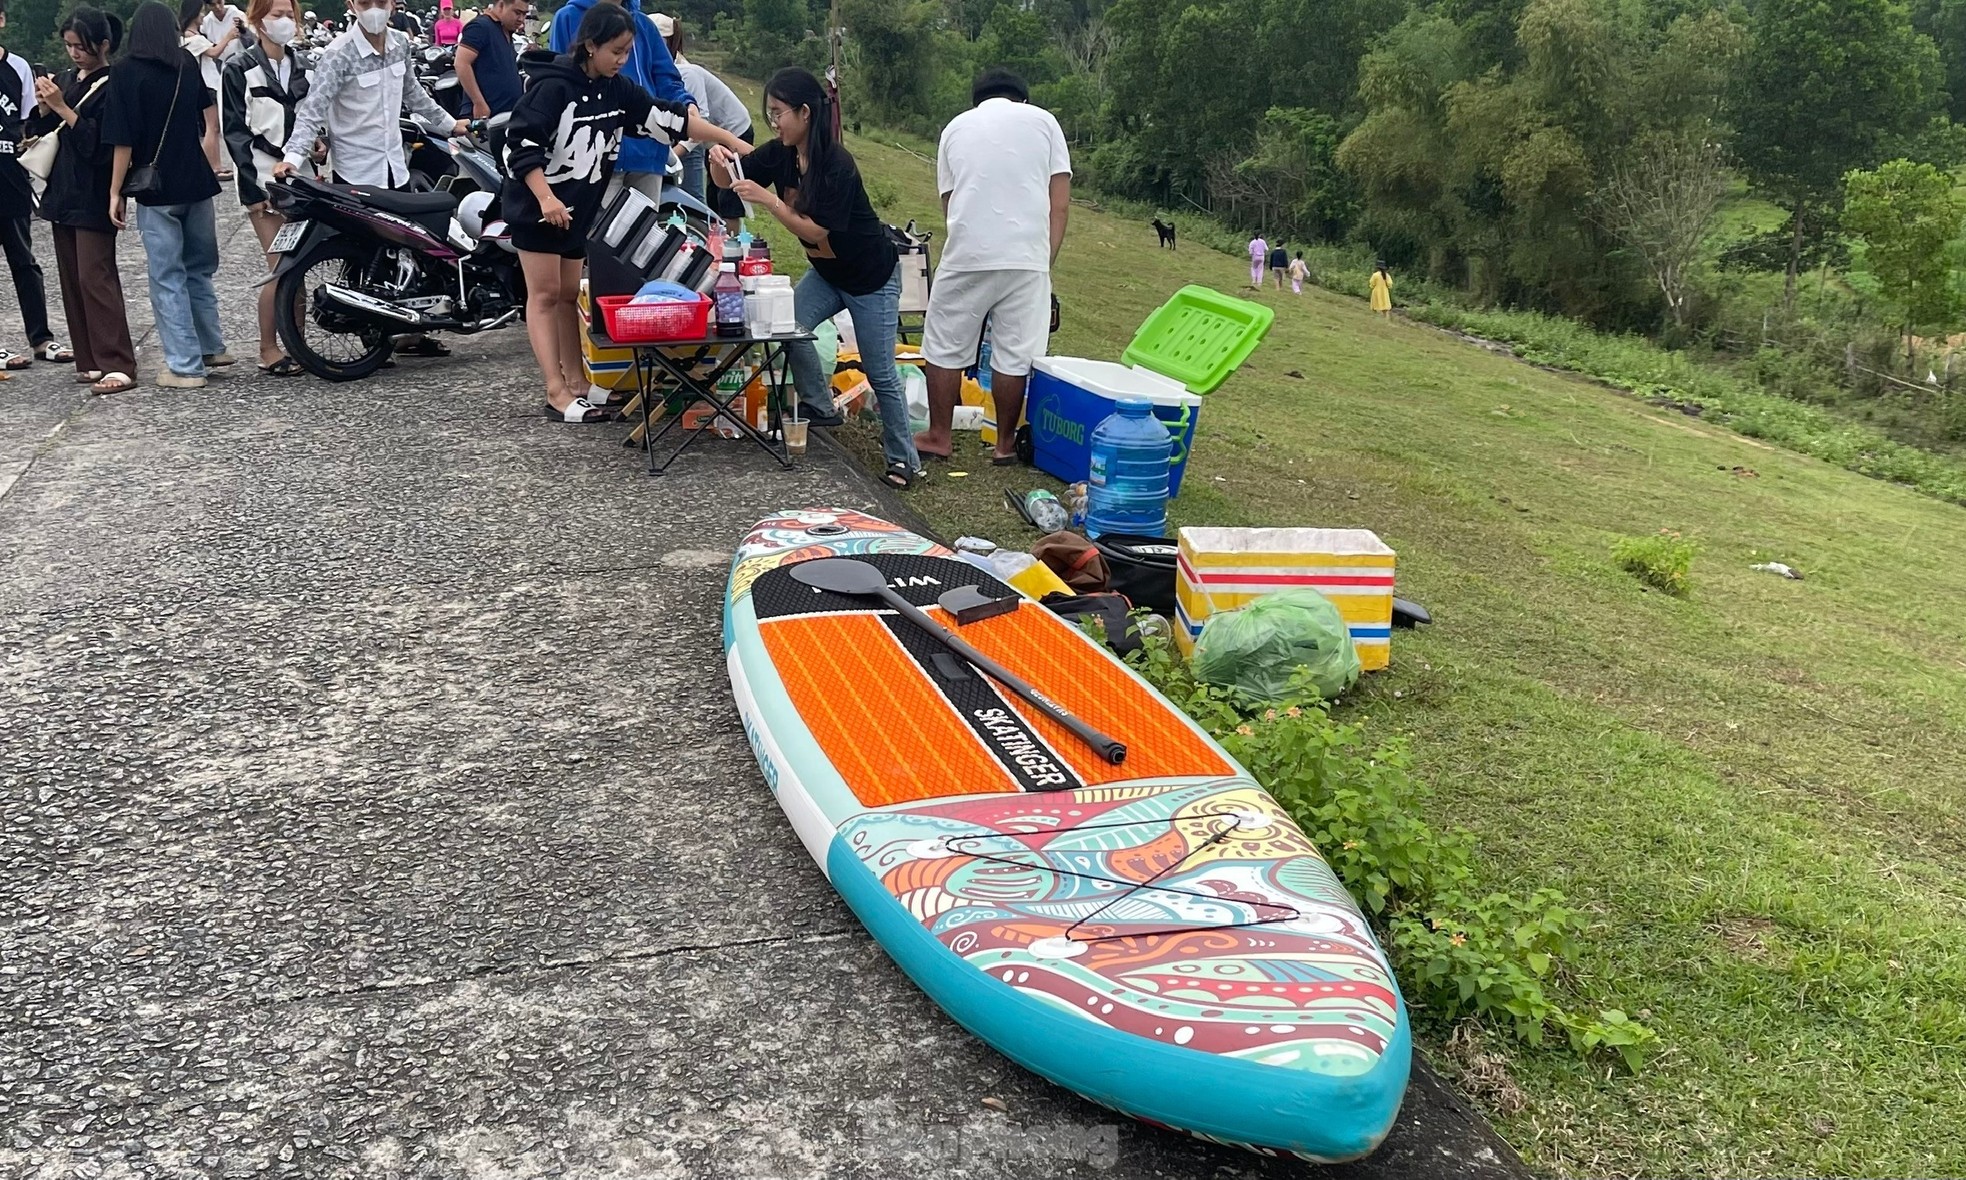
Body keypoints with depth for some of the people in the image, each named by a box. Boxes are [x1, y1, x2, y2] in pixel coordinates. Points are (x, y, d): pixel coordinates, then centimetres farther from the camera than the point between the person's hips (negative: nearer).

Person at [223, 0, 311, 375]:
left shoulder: (301, 67, 14)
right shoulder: (240, 70, -1)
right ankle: (268, 350, 0)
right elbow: (236, 133, -5)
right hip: (264, 179, -5)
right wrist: (253, 187, -13)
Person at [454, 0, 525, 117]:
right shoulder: (481, 26, -9)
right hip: (486, 115, -9)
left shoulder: (506, 32, 20)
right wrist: (479, 103, -21)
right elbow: (462, 64, -18)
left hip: (509, 113, 9)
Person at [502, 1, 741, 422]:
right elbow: (521, 144, -20)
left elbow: (668, 118, 4)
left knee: (569, 294, 12)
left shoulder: (618, 89, 3)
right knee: (545, 294, -3)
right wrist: (546, 198, -27)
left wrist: (730, 140, 0)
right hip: (538, 204, -6)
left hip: (580, 208, 7)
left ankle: (576, 381, 17)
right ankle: (557, 393, -6)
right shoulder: (554, 86, -17)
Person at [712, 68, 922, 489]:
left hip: (872, 277, -7)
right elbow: (727, 183, -2)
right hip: (826, 272, 7)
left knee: (881, 374, -3)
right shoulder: (780, 153, -8)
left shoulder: (837, 165, -29)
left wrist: (767, 200, -35)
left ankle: (903, 460, 10)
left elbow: (815, 231, -30)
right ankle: (819, 407, 5)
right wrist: (720, 162, -24)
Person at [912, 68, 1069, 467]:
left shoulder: (956, 127, 16)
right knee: (1014, 354, 6)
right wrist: (1046, 261, 9)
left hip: (966, 255, 1)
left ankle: (938, 436, 20)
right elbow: (1060, 204, 5)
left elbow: (948, 202, 16)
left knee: (946, 347, 13)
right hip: (1027, 258, 0)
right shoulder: (1043, 121, 12)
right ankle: (1006, 443, 15)